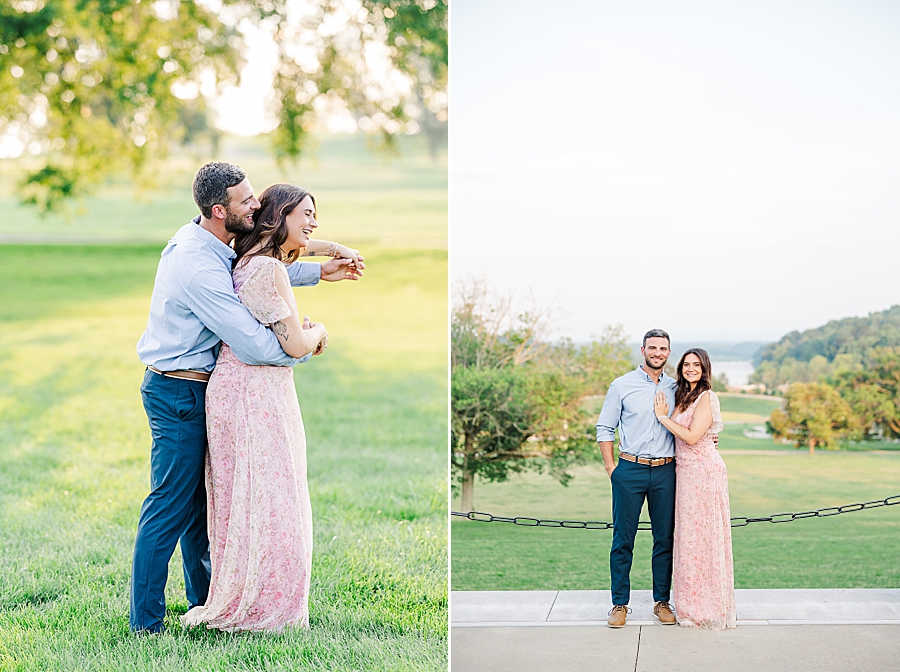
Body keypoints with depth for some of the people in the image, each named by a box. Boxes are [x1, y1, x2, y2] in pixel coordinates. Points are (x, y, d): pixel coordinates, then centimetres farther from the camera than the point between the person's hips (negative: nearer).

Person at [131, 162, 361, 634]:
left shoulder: (201, 241, 5)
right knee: (170, 506, -5)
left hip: (189, 391, 10)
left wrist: (319, 271, 13)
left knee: (199, 501, 18)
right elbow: (254, 345, -27)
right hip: (178, 395, -10)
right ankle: (145, 622, 2)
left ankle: (205, 599, 31)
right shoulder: (199, 267, -26)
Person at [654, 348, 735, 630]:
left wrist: (663, 417, -12)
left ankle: (706, 608, 4)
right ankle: (692, 604, 17)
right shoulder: (684, 396, 15)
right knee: (688, 536, 10)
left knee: (701, 536, -4)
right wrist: (664, 417, 3)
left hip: (703, 472, -9)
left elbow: (692, 436, -20)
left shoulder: (706, 398, -12)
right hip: (685, 471, 9)